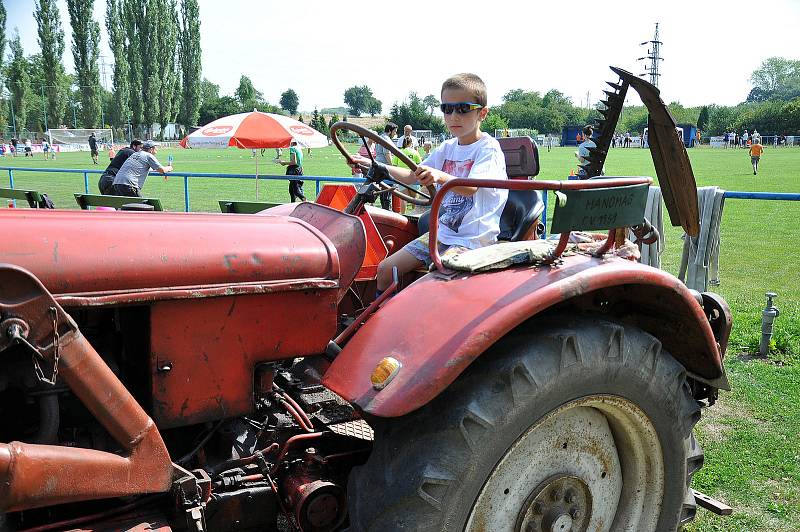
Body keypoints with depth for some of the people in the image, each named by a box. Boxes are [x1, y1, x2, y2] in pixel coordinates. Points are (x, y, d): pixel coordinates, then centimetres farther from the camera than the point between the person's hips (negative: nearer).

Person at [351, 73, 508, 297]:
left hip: (474, 237, -7)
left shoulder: (489, 148, -9)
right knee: (385, 268, -2)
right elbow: (412, 177, 19)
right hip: (442, 232, 7)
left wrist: (440, 176, -45)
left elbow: (470, 187, -26)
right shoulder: (447, 148, 12)